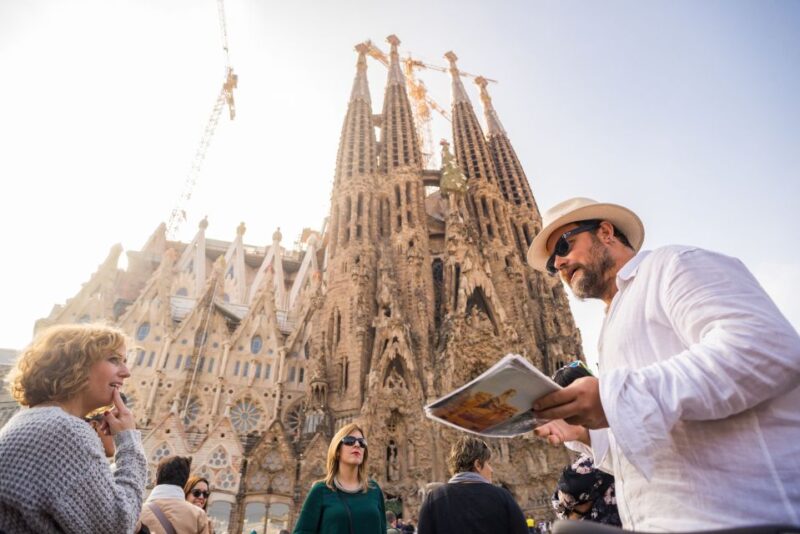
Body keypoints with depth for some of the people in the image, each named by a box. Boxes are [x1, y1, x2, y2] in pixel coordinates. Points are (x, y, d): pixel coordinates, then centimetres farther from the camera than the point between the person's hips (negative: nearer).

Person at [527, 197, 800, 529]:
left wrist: (619, 395, -27)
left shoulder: (672, 264, -4)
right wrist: (584, 434, 8)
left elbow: (768, 347, -22)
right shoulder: (618, 327, 20)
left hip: (738, 515, -8)